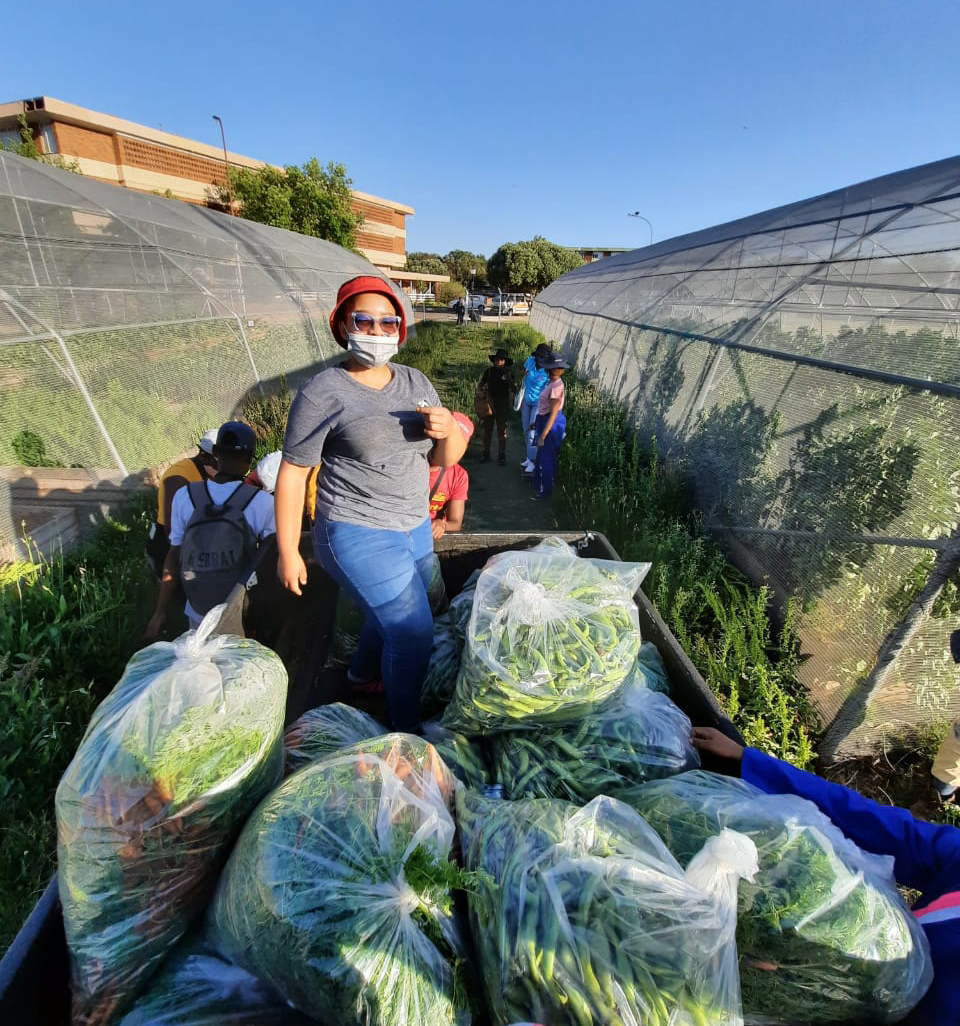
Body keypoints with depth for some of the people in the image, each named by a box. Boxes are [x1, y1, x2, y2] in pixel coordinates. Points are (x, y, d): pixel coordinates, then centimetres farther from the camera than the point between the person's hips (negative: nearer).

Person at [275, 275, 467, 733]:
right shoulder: (323, 392, -12)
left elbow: (445, 460, 8)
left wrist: (448, 430, -15)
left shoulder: (416, 382, 6)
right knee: (414, 632, -6)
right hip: (359, 535, -6)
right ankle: (407, 729, 20)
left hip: (416, 530, 7)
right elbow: (292, 473, -9)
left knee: (391, 613, 21)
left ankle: (363, 670, 53)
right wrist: (288, 552, -7)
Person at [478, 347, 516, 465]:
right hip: (489, 404, 1)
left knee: (502, 431, 4)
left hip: (503, 406, -1)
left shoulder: (509, 373, -1)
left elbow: (514, 389, -7)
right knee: (487, 430, 7)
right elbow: (481, 384, 11)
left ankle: (501, 456, 13)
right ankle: (485, 454, 19)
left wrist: (509, 379, -21)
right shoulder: (489, 371, 1)